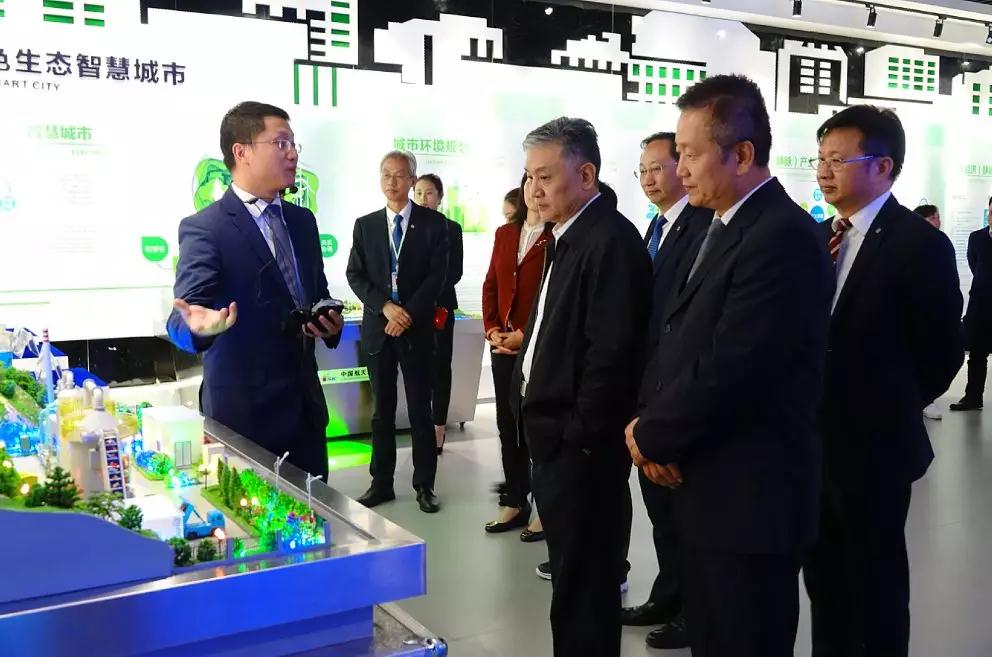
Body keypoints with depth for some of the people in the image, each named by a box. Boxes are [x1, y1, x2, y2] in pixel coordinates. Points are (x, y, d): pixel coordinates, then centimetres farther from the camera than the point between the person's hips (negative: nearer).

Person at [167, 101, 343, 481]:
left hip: (304, 402, 7)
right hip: (243, 410, -6)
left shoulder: (302, 221, 10)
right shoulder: (204, 229, -12)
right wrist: (197, 324, -45)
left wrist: (330, 322, -4)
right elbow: (181, 317, -21)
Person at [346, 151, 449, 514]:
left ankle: (424, 485, 13)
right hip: (377, 327, 3)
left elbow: (436, 275, -6)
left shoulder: (433, 222, 0)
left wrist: (408, 314, -14)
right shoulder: (365, 224, 8)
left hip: (417, 328, -2)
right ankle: (381, 483, 17)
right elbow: (355, 275, 3)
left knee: (420, 409, 4)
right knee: (382, 410, 9)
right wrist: (386, 307, -12)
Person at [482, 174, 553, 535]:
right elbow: (491, 285, 15)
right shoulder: (505, 233, 14)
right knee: (507, 423, 10)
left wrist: (525, 335, -16)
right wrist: (492, 329, 3)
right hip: (503, 344, 6)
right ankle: (514, 502, 21)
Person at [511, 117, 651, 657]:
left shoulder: (610, 239, -17)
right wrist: (536, 407, 13)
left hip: (580, 442, -9)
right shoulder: (565, 237, 13)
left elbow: (612, 350, -22)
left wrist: (580, 434, -19)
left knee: (583, 581, 2)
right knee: (571, 568, 19)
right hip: (555, 435, 9)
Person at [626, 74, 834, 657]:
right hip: (707, 489, 9)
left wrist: (652, 437, -10)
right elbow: (681, 342, 12)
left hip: (750, 498, -9)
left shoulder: (783, 237, -20)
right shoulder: (725, 228, 11)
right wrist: (653, 425, -4)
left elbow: (730, 371, -25)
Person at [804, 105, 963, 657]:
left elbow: (941, 353, -11)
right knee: (823, 578, 18)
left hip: (871, 446, -6)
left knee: (875, 586, 9)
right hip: (815, 441, 6)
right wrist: (808, 410, 2)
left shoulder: (919, 243, -13)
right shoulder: (818, 236, 8)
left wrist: (889, 410, -2)